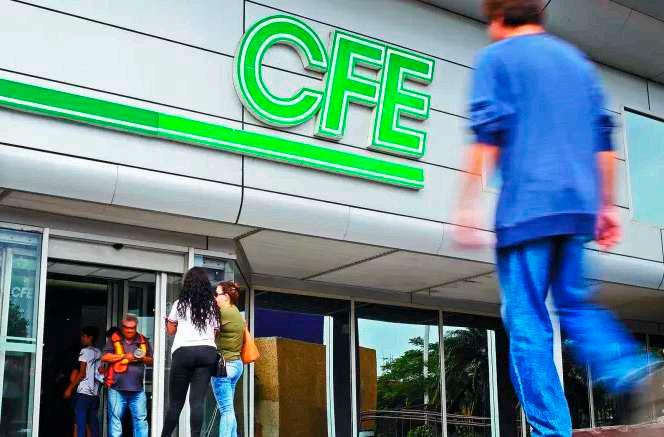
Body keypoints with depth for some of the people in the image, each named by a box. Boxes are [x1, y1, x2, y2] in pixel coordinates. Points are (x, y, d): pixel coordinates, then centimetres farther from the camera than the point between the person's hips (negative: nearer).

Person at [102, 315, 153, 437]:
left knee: (141, 420, -1)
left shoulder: (143, 341, 13)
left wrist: (143, 358, -4)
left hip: (137, 390, 2)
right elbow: (105, 357, -3)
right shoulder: (114, 339, 6)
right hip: (117, 389, -2)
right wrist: (124, 356, -9)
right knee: (115, 420, 2)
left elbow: (151, 361, 17)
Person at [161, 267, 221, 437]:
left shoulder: (180, 303, 8)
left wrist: (167, 320, 36)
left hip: (184, 352, -2)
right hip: (208, 352, 2)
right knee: (197, 401, -3)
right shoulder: (212, 306, 15)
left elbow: (170, 330, 17)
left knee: (176, 402, 3)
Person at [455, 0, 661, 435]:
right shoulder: (578, 61, 22)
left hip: (527, 204, -6)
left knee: (527, 319, -4)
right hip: (579, 204, 6)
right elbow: (603, 141, 18)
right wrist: (606, 205, 20)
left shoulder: (496, 57, 5)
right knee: (575, 304, 16)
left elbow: (488, 134, -8)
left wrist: (469, 203, -9)